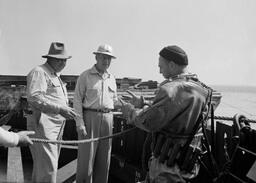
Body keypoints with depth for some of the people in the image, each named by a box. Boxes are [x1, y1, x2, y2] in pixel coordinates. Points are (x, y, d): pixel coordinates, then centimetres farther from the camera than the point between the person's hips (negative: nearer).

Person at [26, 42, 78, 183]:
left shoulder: (55, 76, 22)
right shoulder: (39, 72, -9)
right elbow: (34, 98, -22)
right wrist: (60, 109, -26)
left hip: (56, 125, 10)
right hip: (43, 125, -10)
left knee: (41, 165, 15)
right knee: (48, 167, -13)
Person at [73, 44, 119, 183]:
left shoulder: (111, 79, 14)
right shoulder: (85, 76, -2)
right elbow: (77, 101, -6)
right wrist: (80, 124, -13)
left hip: (107, 118, 5)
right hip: (90, 117, -5)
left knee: (104, 158, 9)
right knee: (86, 157, -4)